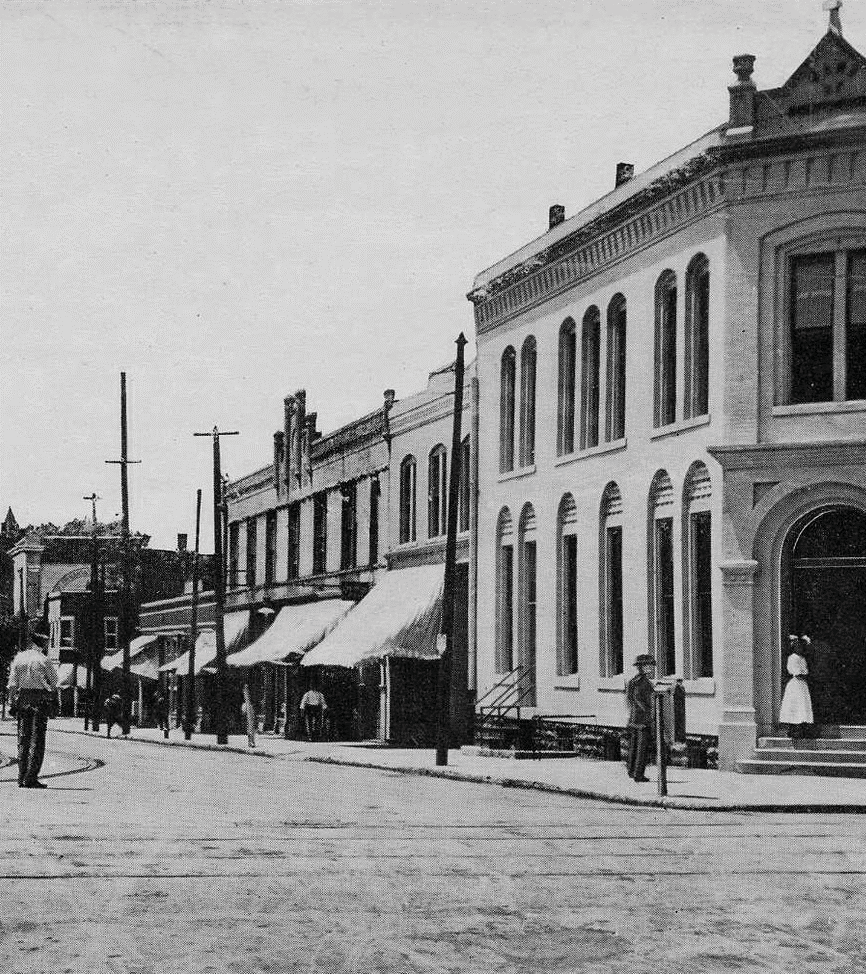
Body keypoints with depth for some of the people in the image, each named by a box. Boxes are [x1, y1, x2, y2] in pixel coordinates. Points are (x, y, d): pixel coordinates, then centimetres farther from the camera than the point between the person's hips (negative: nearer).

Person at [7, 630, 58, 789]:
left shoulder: (18, 659, 6)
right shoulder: (43, 660, -6)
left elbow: (12, 684, 4)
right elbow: (54, 682, -1)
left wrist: (12, 701, 9)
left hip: (22, 698, 4)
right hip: (40, 698, -4)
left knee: (23, 738, 11)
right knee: (37, 739, -1)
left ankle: (21, 778, 11)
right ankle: (31, 778, -7)